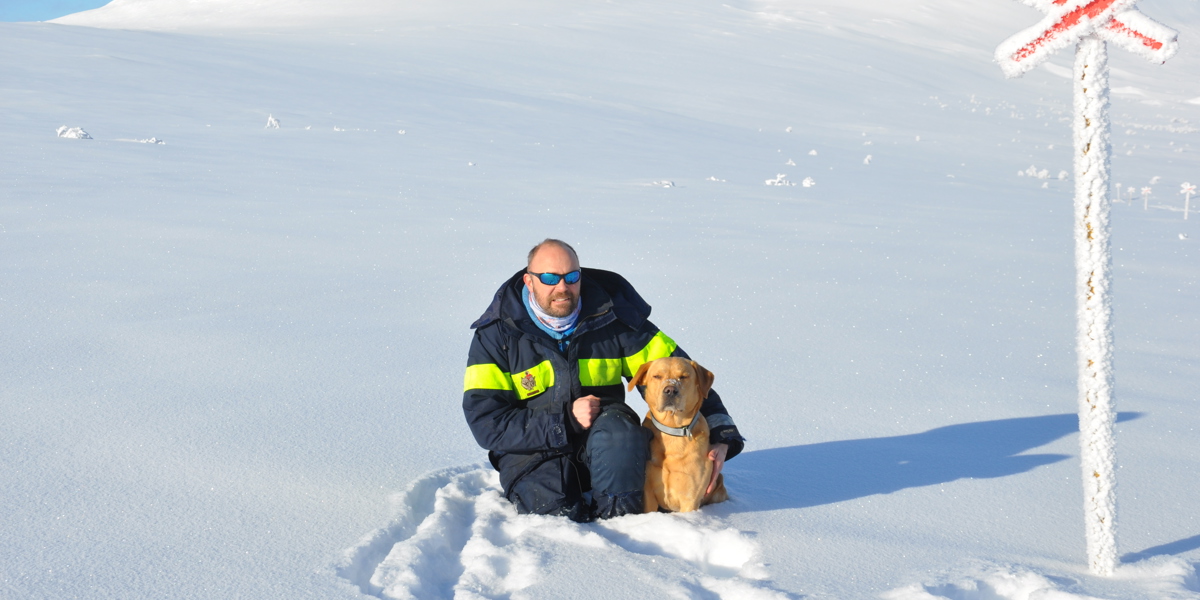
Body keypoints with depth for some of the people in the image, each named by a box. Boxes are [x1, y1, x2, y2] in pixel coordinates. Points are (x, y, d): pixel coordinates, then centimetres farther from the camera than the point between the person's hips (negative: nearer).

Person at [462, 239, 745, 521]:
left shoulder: (613, 319, -1)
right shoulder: (496, 335, -5)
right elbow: (485, 422, -12)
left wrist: (721, 437, -11)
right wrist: (566, 420, -19)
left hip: (603, 447, 1)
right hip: (532, 451, -1)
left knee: (620, 429, -32)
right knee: (550, 505, -31)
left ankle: (617, 519, -14)